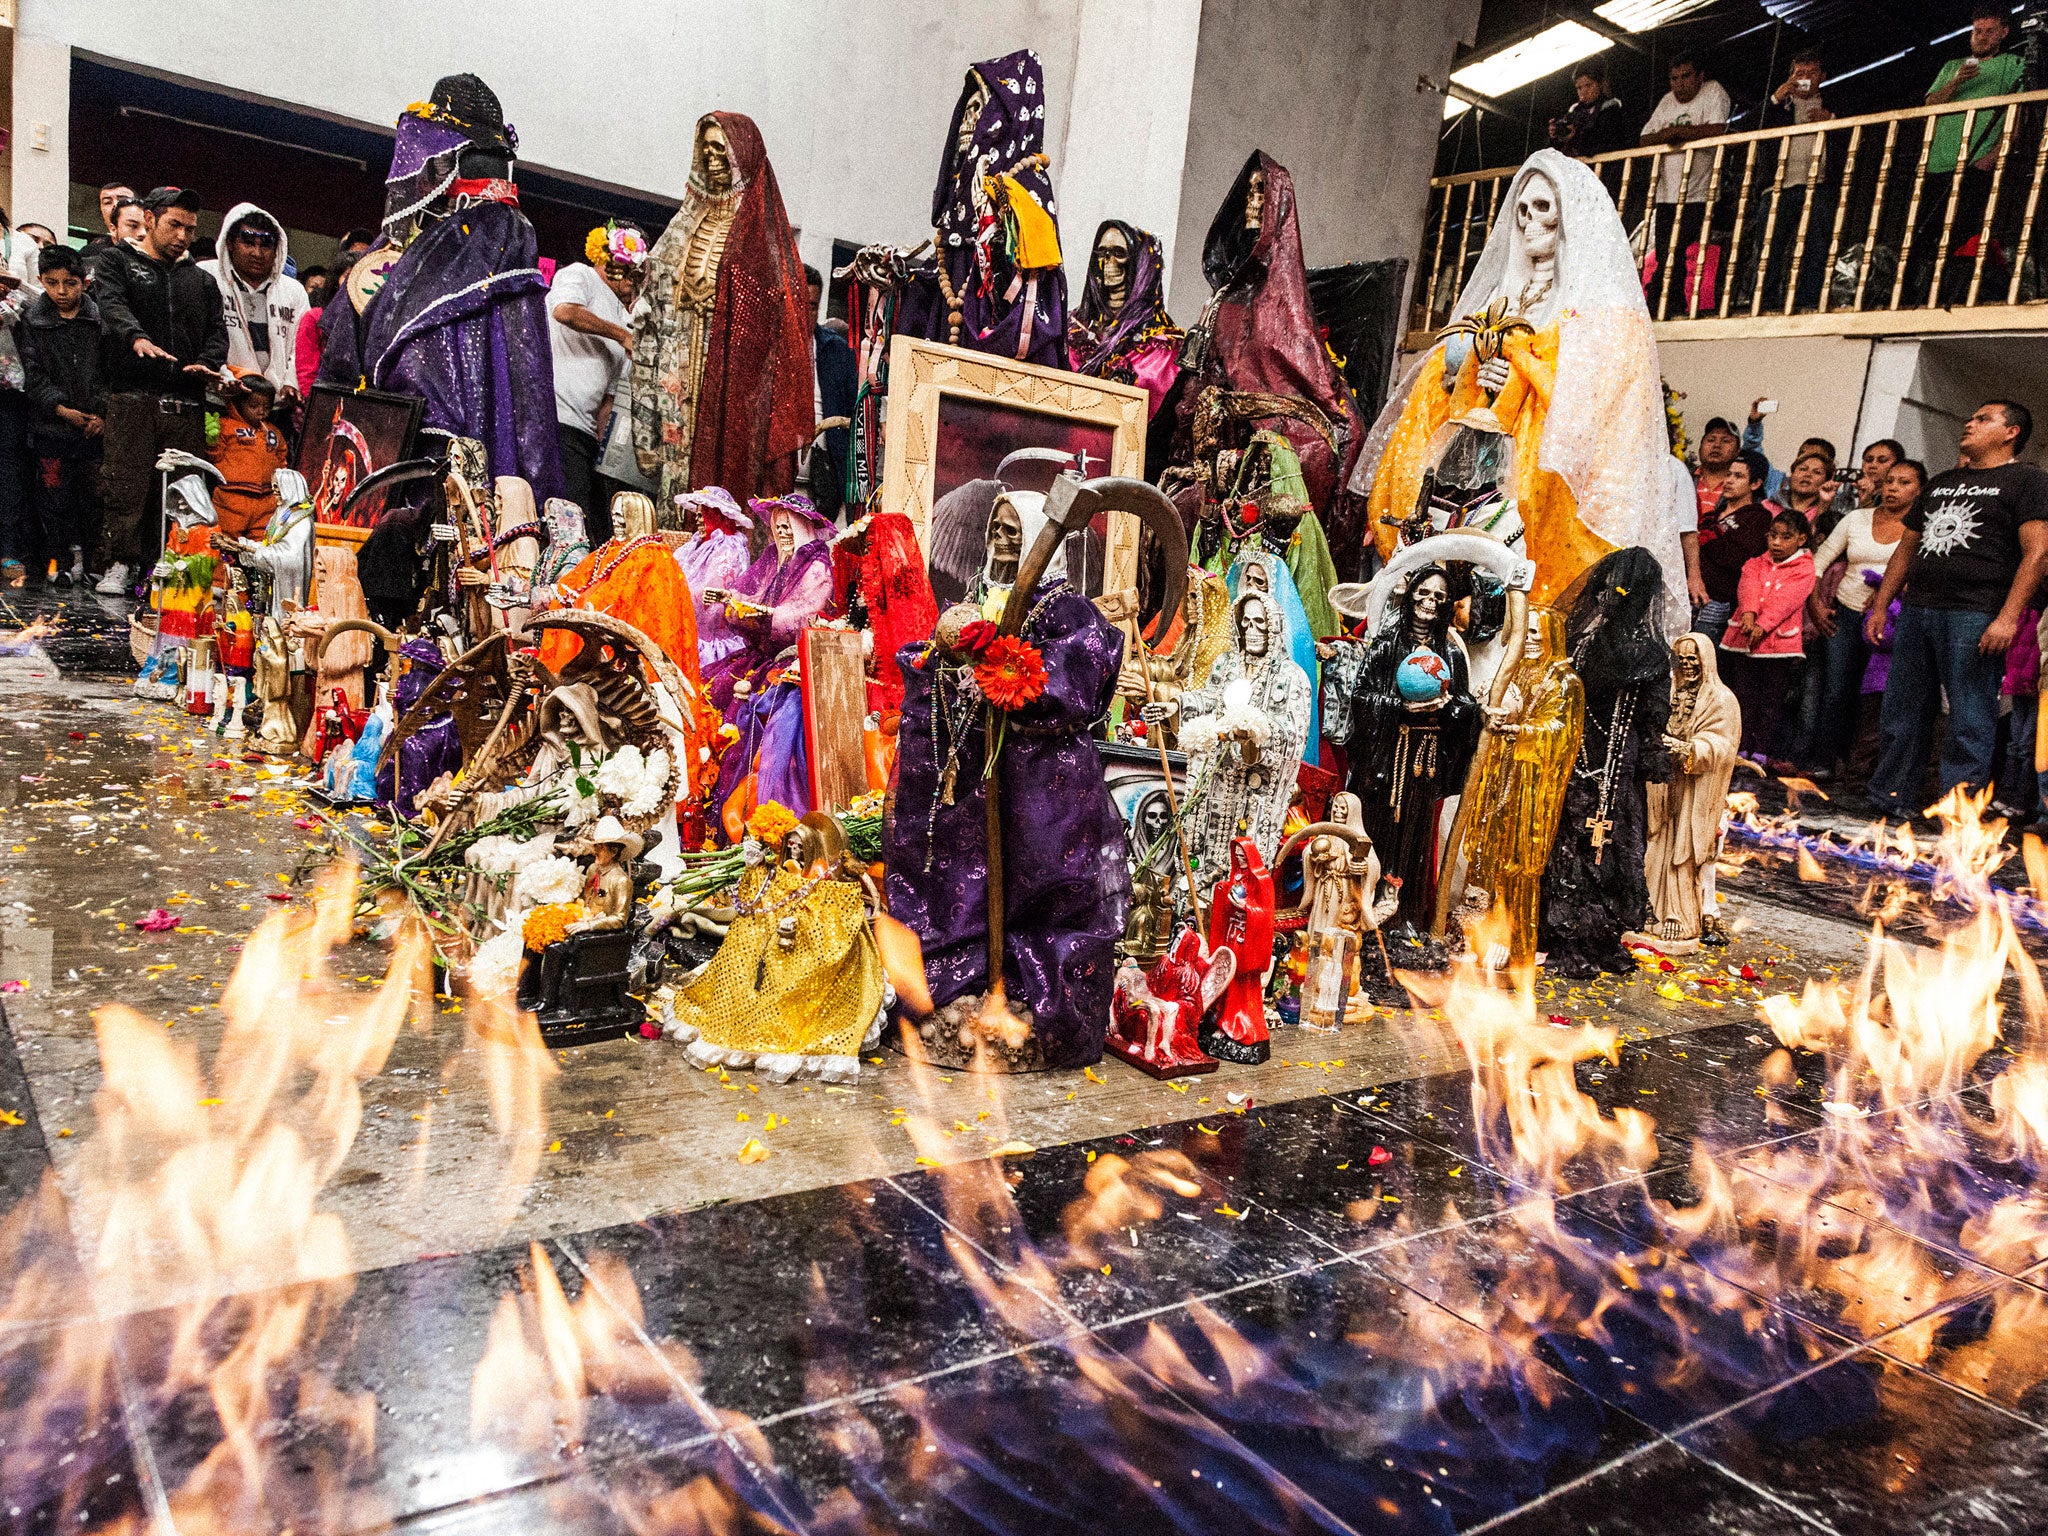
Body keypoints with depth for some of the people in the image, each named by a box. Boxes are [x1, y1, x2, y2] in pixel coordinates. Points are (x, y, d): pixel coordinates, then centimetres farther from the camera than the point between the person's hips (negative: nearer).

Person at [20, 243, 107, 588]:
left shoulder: (100, 320, 5)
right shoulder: (32, 321, 6)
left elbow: (111, 372, 2)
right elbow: (33, 375, 0)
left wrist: (102, 413, -10)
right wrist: (62, 410, -12)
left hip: (96, 426, 0)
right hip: (51, 426, 1)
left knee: (92, 495, 1)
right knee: (55, 495, 1)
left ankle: (89, 556, 10)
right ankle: (68, 559, 9)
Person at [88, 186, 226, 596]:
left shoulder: (201, 280, 24)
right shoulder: (116, 261, 12)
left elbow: (217, 328, 14)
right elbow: (111, 304, -7)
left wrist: (207, 362, -9)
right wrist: (138, 337, -29)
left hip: (186, 403, 3)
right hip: (132, 396, -3)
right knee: (125, 484, -8)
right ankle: (118, 565, -3)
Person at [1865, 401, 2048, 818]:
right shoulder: (1942, 482, 24)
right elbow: (1907, 547, 26)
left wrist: (2008, 617, -18)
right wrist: (1880, 606, 16)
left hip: (1974, 616, -6)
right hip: (1916, 611, 7)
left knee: (1970, 721, -6)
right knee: (1901, 713, 7)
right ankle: (1889, 804, 14)